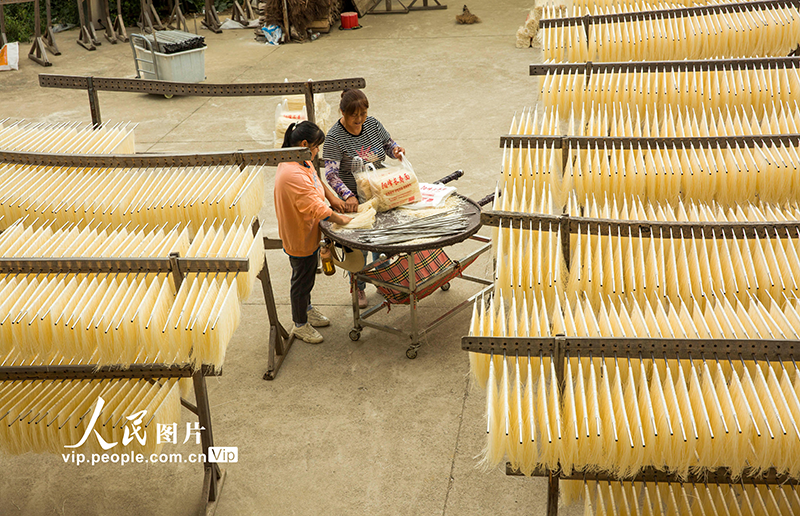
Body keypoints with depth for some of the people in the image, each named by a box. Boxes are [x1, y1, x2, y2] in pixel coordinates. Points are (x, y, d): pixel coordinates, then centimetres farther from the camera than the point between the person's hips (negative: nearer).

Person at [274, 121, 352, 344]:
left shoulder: (303, 164, -2)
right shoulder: (293, 175, -35)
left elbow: (316, 183, 18)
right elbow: (316, 208, -32)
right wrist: (340, 219, -21)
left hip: (308, 233, 10)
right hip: (299, 237, -10)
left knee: (308, 274, 27)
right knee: (302, 278, 8)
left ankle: (307, 309, 49)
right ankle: (300, 324, 27)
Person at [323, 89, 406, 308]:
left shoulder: (373, 124, -5)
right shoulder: (335, 137, -21)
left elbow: (388, 143, 10)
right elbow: (331, 174, -25)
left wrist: (395, 149, -14)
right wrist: (348, 195, -39)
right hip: (353, 200, -5)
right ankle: (358, 288, 29)